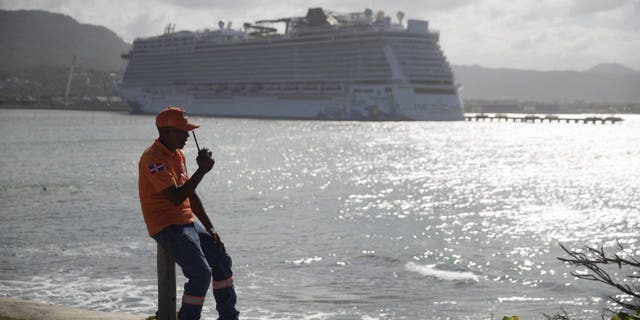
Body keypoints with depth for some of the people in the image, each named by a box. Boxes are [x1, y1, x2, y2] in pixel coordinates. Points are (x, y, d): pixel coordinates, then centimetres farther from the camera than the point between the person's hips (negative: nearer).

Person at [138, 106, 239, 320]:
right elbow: (176, 197, -27)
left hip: (188, 221, 10)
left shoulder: (178, 154, 12)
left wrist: (210, 229, 11)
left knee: (222, 261, 13)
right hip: (167, 227, -10)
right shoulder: (154, 159, -19)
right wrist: (202, 170, -25)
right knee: (201, 273, -20)